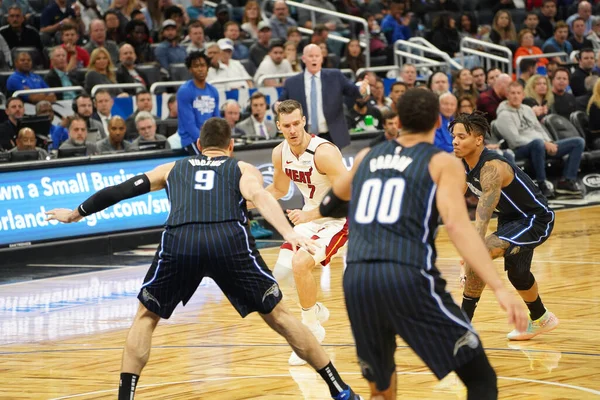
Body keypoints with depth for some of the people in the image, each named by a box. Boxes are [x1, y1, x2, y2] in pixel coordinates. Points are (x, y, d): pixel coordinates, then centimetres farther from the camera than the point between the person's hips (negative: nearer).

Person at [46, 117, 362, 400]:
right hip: (229, 239, -1)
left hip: (179, 241, 1)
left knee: (146, 317, 23)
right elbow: (259, 197, 4)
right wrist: (290, 234, -10)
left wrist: (76, 214, 51)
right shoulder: (243, 169, 27)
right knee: (278, 316, 14)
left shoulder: (173, 169, 34)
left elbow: (121, 190, 37)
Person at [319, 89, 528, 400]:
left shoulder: (366, 157, 22)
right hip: (410, 279, -5)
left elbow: (329, 206, 39)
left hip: (356, 280, 5)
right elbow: (457, 226, -9)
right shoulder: (442, 163, 8)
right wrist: (499, 289, -15)